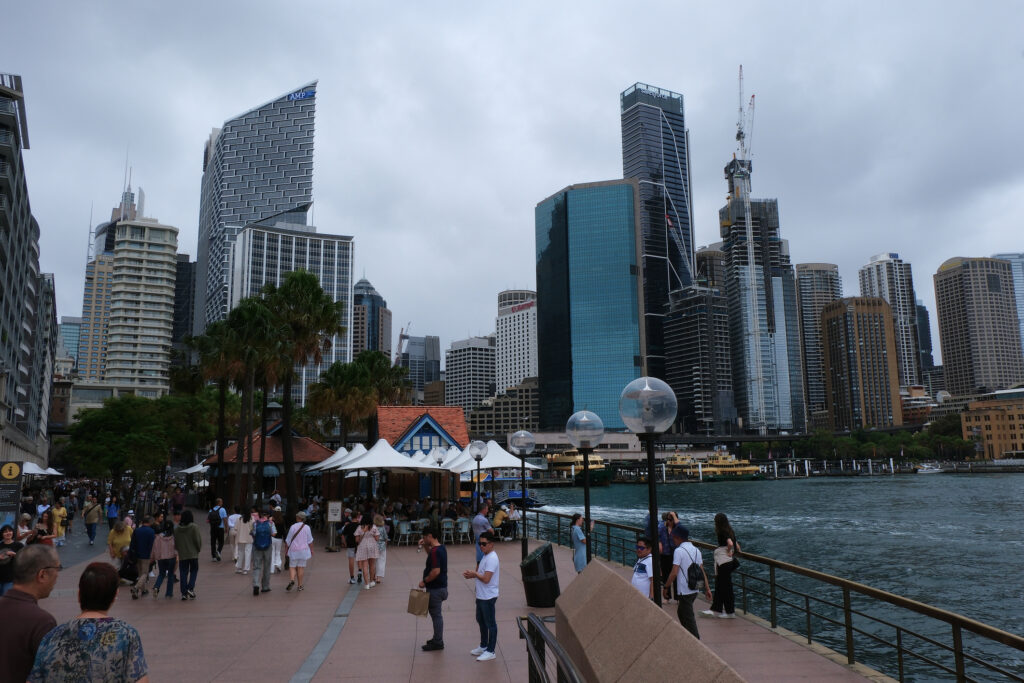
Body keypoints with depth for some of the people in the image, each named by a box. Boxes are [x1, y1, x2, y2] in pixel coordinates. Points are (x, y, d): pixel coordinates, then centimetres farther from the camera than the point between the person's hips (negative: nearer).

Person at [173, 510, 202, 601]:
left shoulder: (177, 529, 1)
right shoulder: (194, 527, -11)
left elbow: (175, 542, 6)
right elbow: (197, 540, -10)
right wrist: (199, 548, 7)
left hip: (182, 555, 3)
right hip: (193, 553, -3)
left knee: (183, 573, 7)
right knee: (194, 571, 11)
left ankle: (184, 593, 5)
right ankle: (190, 588, -5)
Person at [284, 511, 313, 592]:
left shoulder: (293, 527, -6)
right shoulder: (306, 527, -4)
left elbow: (288, 540, -2)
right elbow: (310, 540, 0)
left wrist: (286, 547, 12)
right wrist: (311, 550, 10)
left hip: (294, 550, -1)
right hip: (303, 549, 1)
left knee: (292, 567, 7)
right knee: (301, 567, 7)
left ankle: (292, 580, -18)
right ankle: (300, 585, 9)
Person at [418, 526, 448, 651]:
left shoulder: (435, 551, -24)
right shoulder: (441, 547, 7)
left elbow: (436, 571, -29)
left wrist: (424, 581, -17)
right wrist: (425, 546, 14)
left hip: (435, 589, -10)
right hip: (440, 586, 10)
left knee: (436, 614, 1)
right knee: (436, 614, 20)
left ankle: (438, 643, 11)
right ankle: (437, 638, 31)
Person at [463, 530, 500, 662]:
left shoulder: (492, 559, -22)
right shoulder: (486, 556, 10)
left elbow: (486, 579, -26)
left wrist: (474, 574, -11)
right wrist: (472, 574, 2)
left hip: (488, 597, -10)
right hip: (481, 596, 10)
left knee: (490, 624, 1)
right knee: (481, 621, 21)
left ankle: (490, 651, 10)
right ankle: (483, 646, 35)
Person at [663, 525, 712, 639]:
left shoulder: (679, 551, -15)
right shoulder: (696, 550, 7)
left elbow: (674, 573, -18)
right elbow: (702, 571, 9)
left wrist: (666, 587, -9)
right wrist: (707, 588, 12)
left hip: (684, 591, -8)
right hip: (695, 589, 8)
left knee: (689, 618, 1)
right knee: (681, 612, 23)